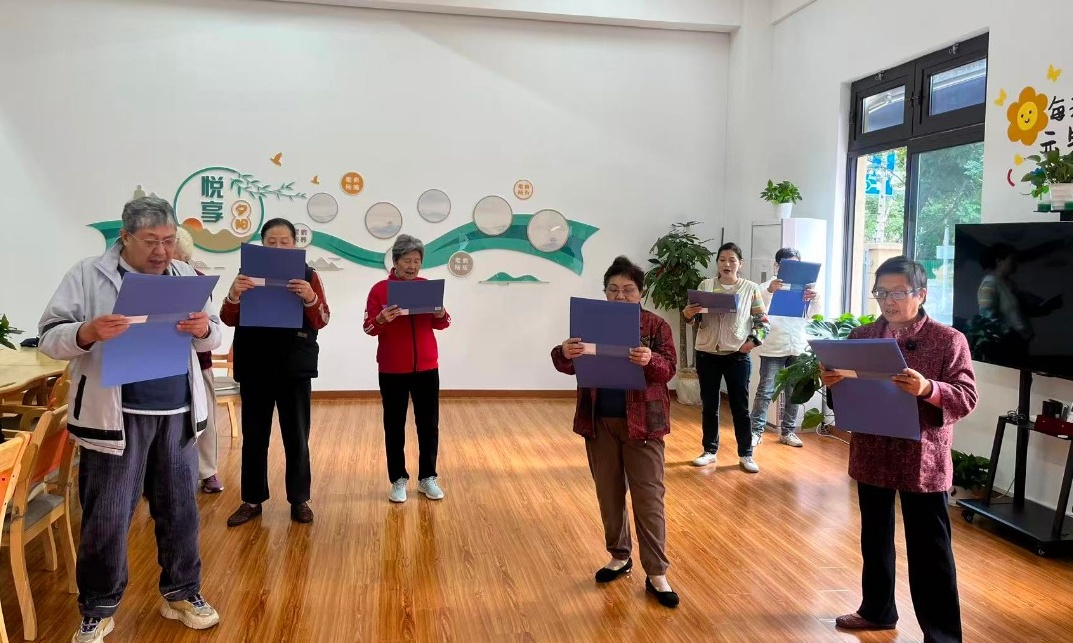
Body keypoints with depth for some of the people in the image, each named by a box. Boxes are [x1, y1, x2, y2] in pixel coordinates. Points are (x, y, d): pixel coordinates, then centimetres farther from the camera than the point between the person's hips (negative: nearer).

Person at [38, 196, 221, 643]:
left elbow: (213, 339, 10)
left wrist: (203, 329, -14)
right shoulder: (87, 275, -2)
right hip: (115, 417, -3)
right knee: (107, 517, 6)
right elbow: (49, 338, -5)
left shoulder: (185, 276, 9)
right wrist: (88, 332, -25)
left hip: (177, 415, 3)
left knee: (180, 509, 12)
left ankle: (181, 594, 28)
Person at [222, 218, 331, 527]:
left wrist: (310, 299, -28)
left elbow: (322, 321, -7)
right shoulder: (248, 272, 5)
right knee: (253, 435, 7)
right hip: (254, 366, 2)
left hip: (295, 367, -1)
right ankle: (252, 500, 20)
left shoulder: (307, 275, 1)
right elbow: (229, 320, -2)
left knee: (296, 436, 3)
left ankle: (300, 500, 15)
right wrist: (233, 295, -23)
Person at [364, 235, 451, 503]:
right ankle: (398, 480, 17)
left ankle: (428, 478, 20)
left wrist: (440, 314, -18)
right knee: (394, 426, 6)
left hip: (426, 367, 2)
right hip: (392, 370, -2)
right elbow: (369, 328, -8)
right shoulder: (380, 289, -4)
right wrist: (382, 320, -28)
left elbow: (442, 324, 3)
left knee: (429, 424, 8)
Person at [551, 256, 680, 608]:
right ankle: (619, 556, 31)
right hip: (599, 422, 3)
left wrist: (650, 361, -33)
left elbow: (669, 368, -11)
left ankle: (656, 574, 9)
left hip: (641, 421, -3)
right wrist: (564, 353, -27)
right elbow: (568, 366, -3)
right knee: (609, 493, 13)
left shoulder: (656, 325, -1)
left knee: (649, 496, 0)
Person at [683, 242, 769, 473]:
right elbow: (697, 319, 3)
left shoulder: (751, 288, 1)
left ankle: (745, 455, 15)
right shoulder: (705, 285, 4)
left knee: (740, 406, 4)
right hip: (707, 354, 2)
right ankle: (709, 450, 21)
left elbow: (762, 320, 2)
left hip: (737, 356, -1)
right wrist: (688, 314, -18)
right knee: (709, 405, 9)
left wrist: (753, 341, -13)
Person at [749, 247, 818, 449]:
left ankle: (787, 432, 17)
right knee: (765, 391, -4)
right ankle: (756, 431, 2)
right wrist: (769, 291, -35)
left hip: (798, 347, 3)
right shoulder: (767, 285, 2)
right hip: (773, 347, -3)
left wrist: (813, 300, -23)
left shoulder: (803, 287, 9)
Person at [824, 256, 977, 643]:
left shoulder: (948, 340, -8)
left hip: (923, 461, -5)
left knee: (929, 550, 3)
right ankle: (877, 610, 37)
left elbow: (967, 399, -13)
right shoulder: (861, 336, 5)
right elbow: (847, 393, 11)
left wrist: (928, 389, -30)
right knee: (874, 538, 19)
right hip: (871, 455, 5)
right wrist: (832, 382, -11)